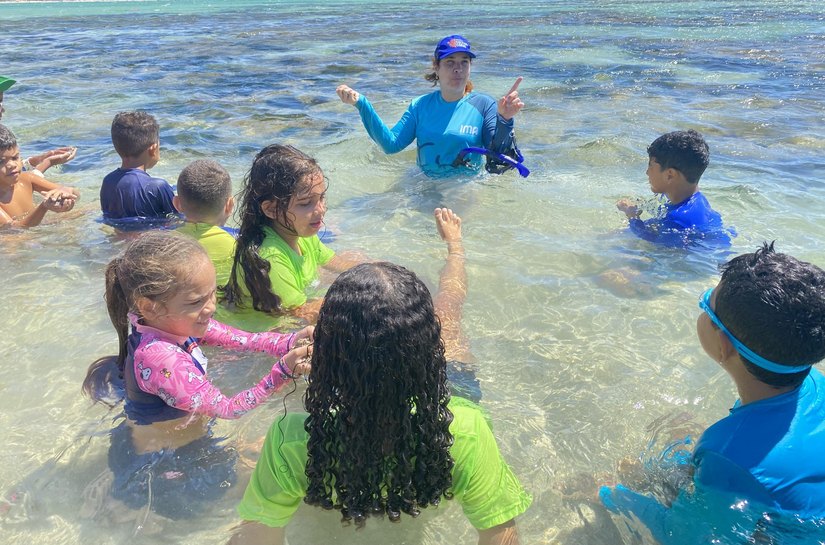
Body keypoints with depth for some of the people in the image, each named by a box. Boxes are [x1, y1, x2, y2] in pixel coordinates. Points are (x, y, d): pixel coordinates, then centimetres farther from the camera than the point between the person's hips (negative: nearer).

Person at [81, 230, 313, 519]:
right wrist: (282, 372, -42)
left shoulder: (170, 321, -15)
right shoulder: (161, 359, -38)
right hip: (160, 470, -8)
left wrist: (287, 343, -31)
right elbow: (227, 409, -31)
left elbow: (235, 338, -15)